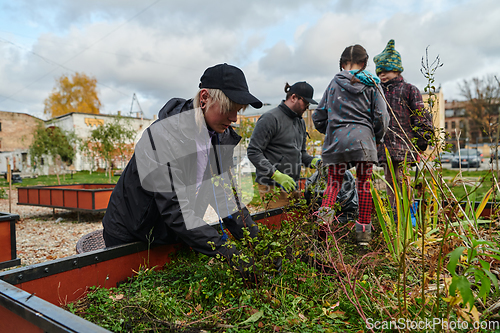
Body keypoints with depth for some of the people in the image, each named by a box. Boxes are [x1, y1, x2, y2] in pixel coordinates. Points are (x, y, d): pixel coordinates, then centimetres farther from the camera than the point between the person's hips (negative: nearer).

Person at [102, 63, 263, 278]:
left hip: (172, 236, 6)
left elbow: (226, 194, -4)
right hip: (129, 236, -5)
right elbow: (175, 209, -36)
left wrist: (256, 241, -14)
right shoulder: (164, 136, -30)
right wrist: (226, 253, -41)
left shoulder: (221, 135, -8)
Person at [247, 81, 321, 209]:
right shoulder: (271, 118, -9)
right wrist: (276, 174, -21)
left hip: (291, 185, 8)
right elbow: (253, 152, -14)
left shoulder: (300, 122, 18)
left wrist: (313, 161, 5)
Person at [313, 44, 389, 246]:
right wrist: (377, 138, 16)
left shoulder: (334, 83, 10)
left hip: (336, 140, 1)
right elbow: (381, 117, 0)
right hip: (363, 139, -1)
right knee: (364, 183, 7)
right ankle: (364, 230, 13)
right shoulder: (371, 84, 6)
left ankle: (325, 209, -21)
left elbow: (319, 117, 11)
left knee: (334, 180, 8)